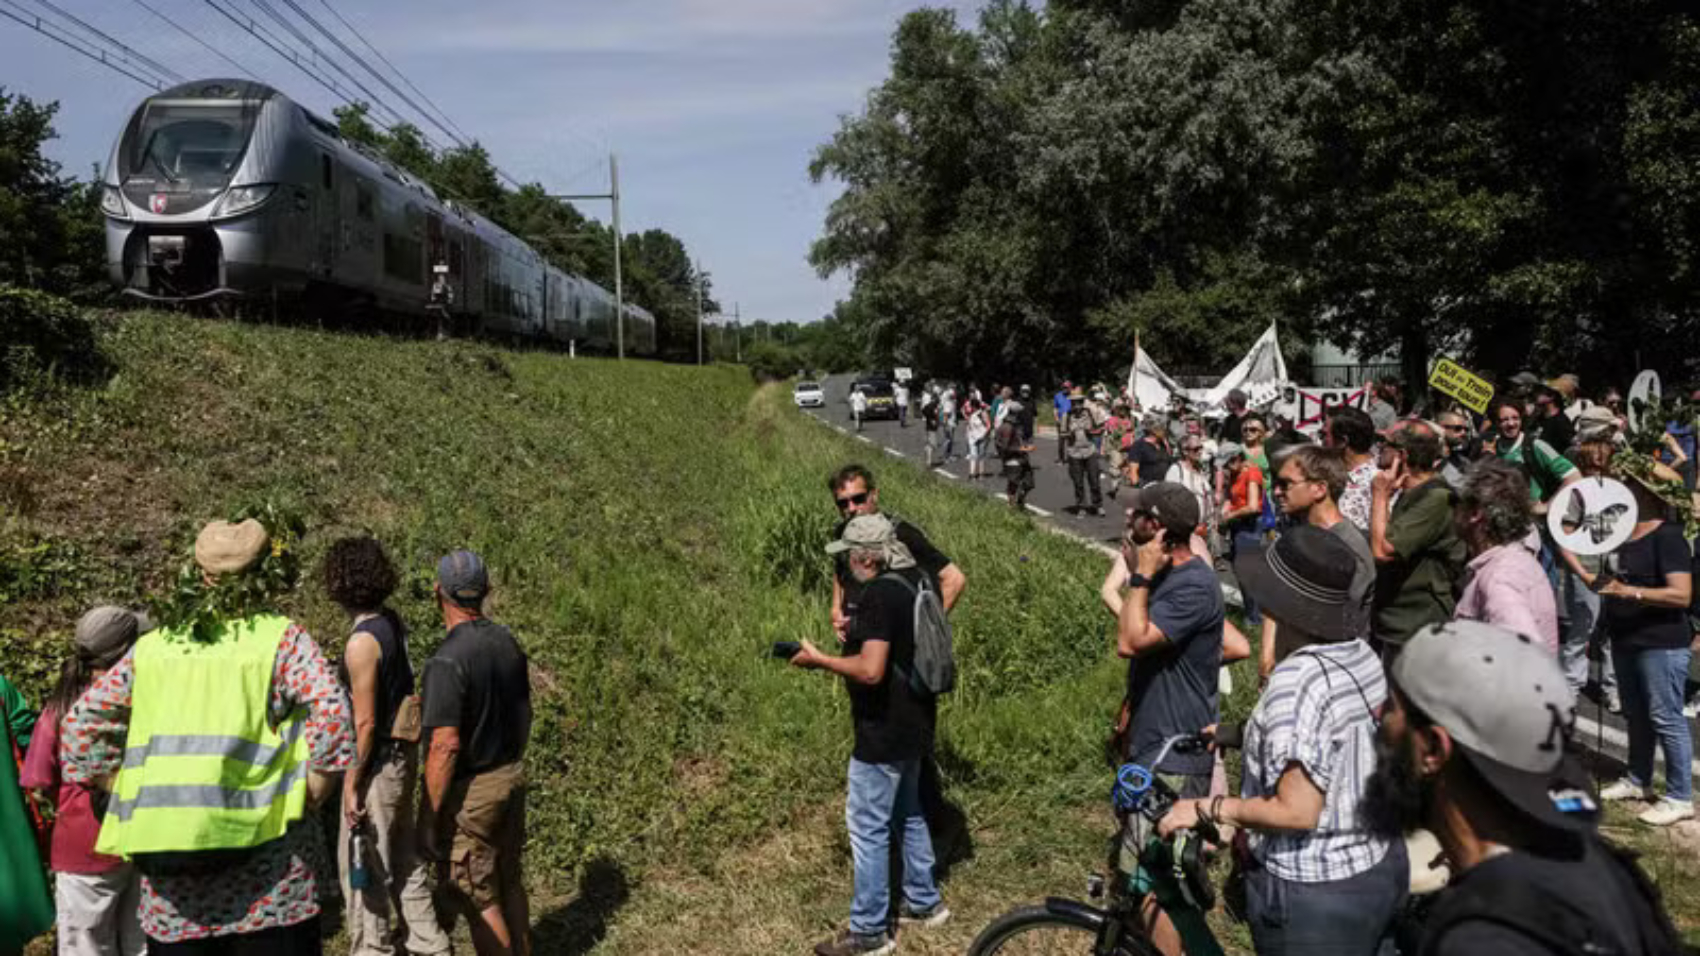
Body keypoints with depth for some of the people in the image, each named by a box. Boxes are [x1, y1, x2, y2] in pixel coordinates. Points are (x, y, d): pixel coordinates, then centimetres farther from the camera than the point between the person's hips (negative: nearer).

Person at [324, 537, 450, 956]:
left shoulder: (362, 642, -21)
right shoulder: (394, 622, 2)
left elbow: (364, 723, -20)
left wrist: (351, 784, -13)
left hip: (378, 763, -8)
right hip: (403, 754, 8)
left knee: (363, 865, 6)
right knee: (404, 857, 18)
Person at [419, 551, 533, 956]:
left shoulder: (447, 660, -23)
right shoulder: (508, 641, 1)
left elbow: (445, 747, -24)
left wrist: (429, 819, -16)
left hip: (470, 790, -8)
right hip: (512, 777, 8)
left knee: (478, 899, 7)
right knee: (510, 884, 21)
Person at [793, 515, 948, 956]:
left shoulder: (880, 594, -23)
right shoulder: (913, 583, 6)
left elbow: (870, 670, -30)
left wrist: (819, 659, -19)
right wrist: (860, 634, 15)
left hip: (885, 730, -10)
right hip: (913, 722, 10)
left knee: (868, 826, 2)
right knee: (908, 814, 23)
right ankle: (924, 902, 36)